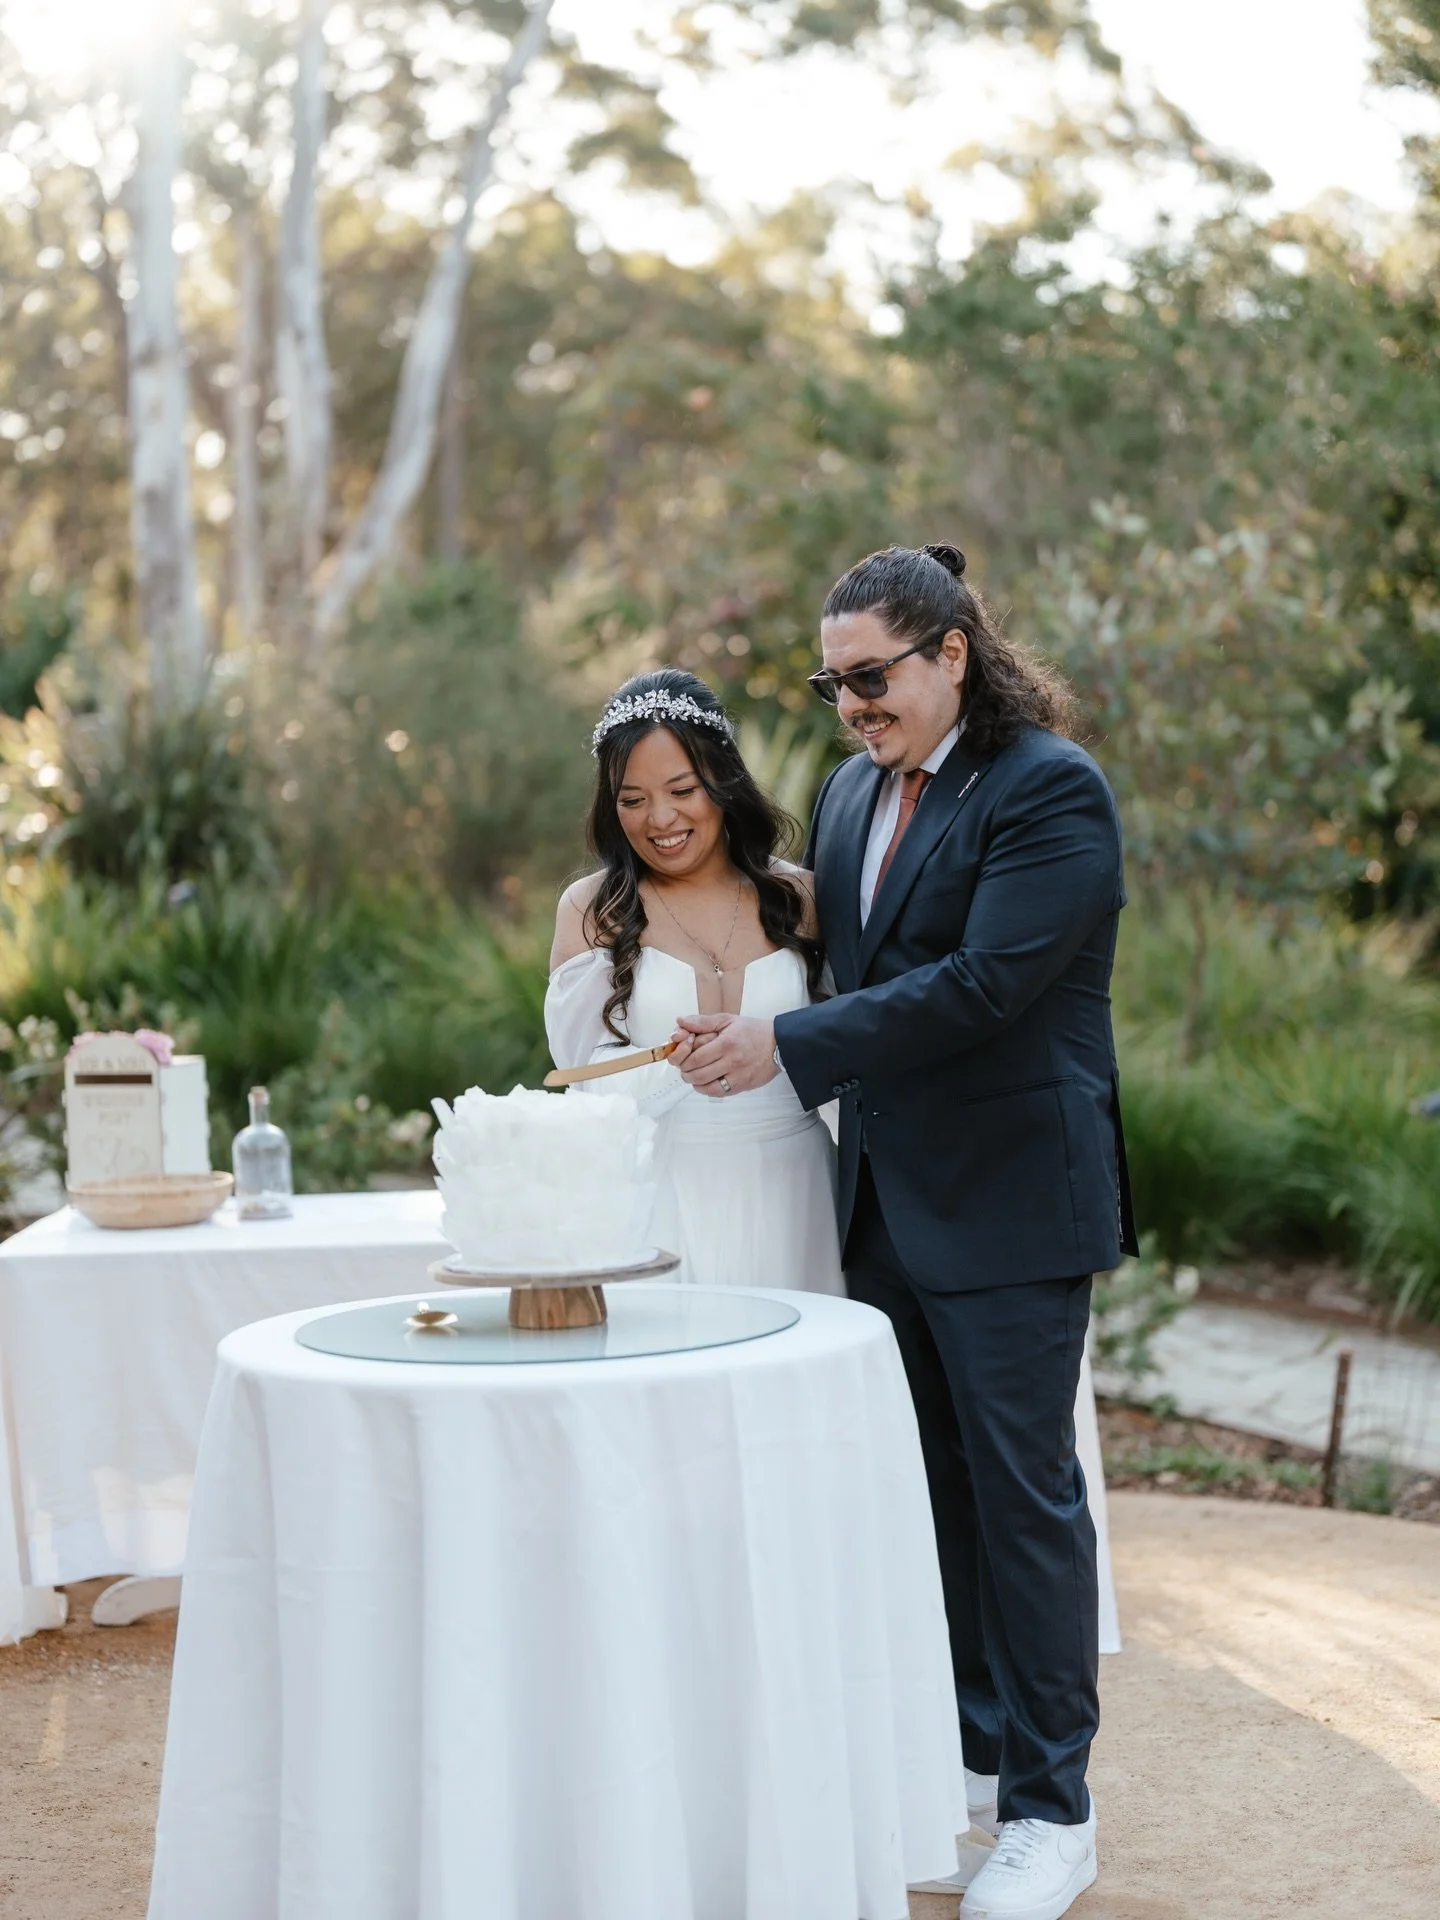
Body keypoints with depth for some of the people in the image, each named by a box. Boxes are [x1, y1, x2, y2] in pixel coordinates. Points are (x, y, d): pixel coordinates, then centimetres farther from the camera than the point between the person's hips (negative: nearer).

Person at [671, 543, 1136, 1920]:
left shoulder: (1050, 789, -13)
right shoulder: (852, 790, 11)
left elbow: (981, 983, -22)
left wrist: (787, 1047, -22)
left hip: (1007, 1200, -7)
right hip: (886, 1201, 8)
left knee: (1022, 1489, -1)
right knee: (932, 1486, 13)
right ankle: (973, 1757, 27)